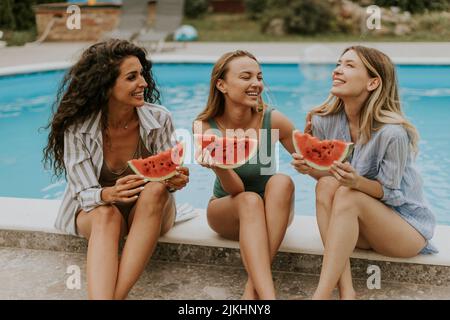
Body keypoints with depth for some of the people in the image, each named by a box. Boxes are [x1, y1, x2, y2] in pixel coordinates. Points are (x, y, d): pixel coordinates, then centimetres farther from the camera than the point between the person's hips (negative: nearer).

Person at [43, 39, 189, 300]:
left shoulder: (159, 118, -14)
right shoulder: (78, 127, -16)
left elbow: (168, 175, -7)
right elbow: (83, 192, -17)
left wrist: (175, 180, -32)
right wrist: (108, 195, -40)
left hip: (150, 213, 1)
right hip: (95, 214, -1)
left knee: (155, 189, -33)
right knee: (106, 214, -36)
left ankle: (117, 294, -38)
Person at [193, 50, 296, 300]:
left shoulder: (272, 120, -17)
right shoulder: (206, 127, -18)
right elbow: (235, 189, -23)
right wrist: (218, 167, -46)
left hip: (271, 213, 1)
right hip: (226, 212, -1)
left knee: (281, 182, -31)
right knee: (250, 200, -34)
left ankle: (254, 288, -31)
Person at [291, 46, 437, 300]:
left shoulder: (392, 133, -25)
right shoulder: (325, 120, -9)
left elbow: (391, 193, -16)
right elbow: (327, 174, 1)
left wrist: (357, 181, -36)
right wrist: (310, 168, -22)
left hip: (407, 225, -5)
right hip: (355, 223, 5)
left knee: (346, 195, -31)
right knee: (326, 185, -25)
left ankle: (321, 294, -33)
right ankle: (346, 290, -30)